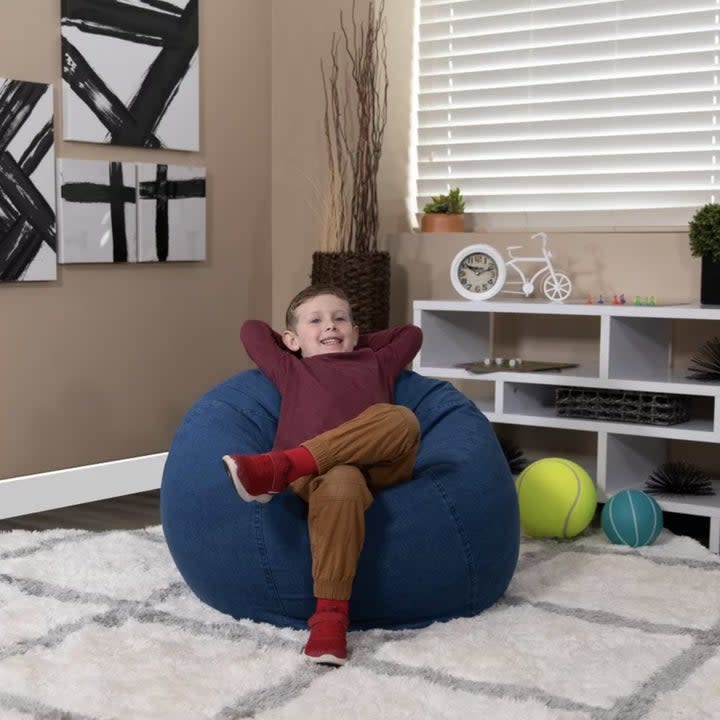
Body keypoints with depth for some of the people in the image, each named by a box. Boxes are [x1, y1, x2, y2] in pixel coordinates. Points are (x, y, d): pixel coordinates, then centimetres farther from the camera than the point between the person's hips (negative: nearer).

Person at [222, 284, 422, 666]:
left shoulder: (375, 365, 35)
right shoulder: (291, 370, 31)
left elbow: (411, 333, 50)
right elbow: (252, 330, 39)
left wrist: (358, 343, 47)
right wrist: (292, 345, 47)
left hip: (379, 465, 2)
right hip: (317, 472, -2)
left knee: (401, 419, -33)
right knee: (340, 484, -41)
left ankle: (277, 467, -43)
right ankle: (330, 613, -46)